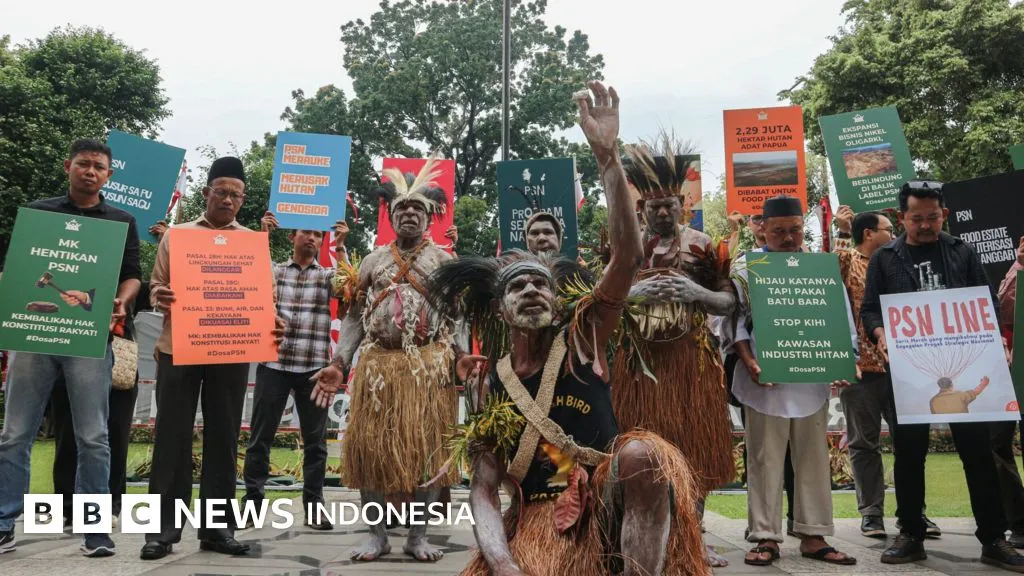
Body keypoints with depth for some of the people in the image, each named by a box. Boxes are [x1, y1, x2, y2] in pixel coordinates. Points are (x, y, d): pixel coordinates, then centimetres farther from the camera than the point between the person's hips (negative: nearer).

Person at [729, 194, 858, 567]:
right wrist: (749, 363, -14)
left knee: (813, 460, 9)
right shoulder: (746, 267, 1)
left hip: (811, 380, 3)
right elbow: (735, 320, -2)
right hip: (765, 381, -3)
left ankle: (813, 536, 20)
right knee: (765, 460, 4)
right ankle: (765, 536, 13)